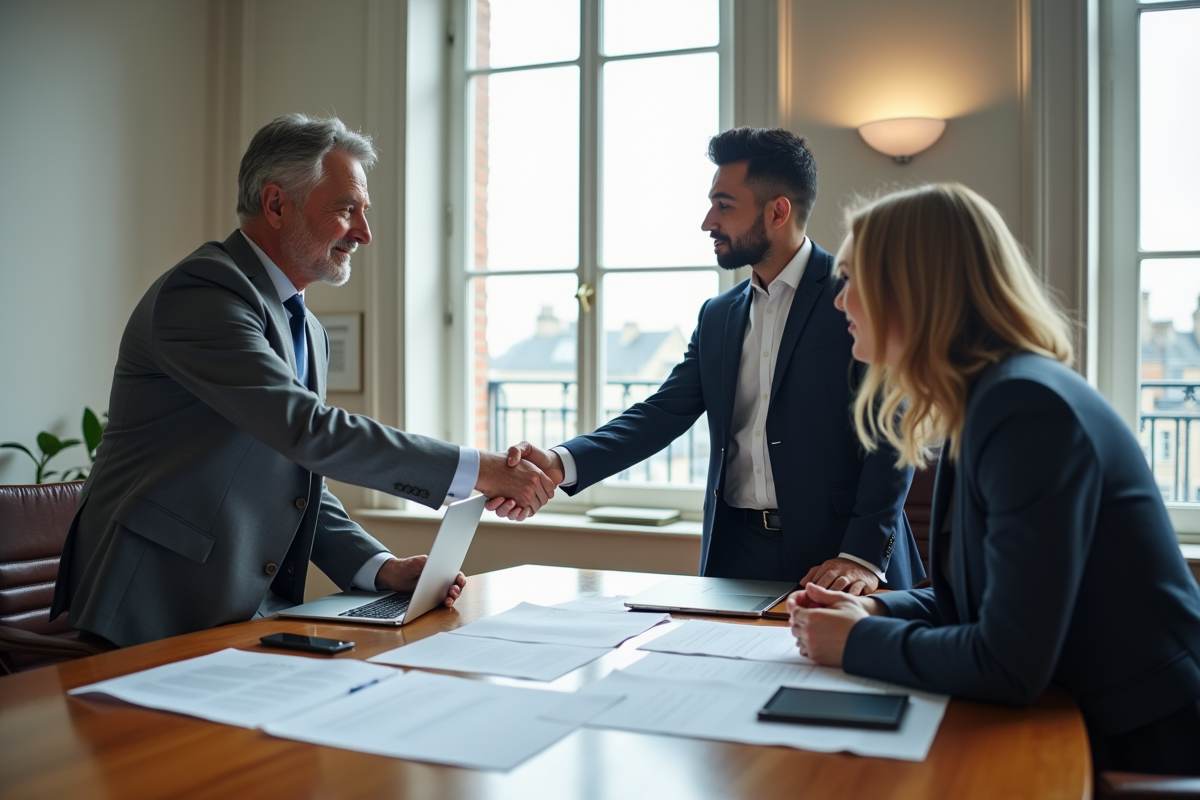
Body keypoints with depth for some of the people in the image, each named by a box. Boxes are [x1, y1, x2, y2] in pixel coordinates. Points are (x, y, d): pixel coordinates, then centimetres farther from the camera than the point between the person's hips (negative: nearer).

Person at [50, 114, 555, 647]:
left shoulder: (309, 333, 16)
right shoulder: (201, 292, -14)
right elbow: (307, 431, -25)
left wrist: (379, 568, 0)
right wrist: (475, 470, -23)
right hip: (160, 618, -8)